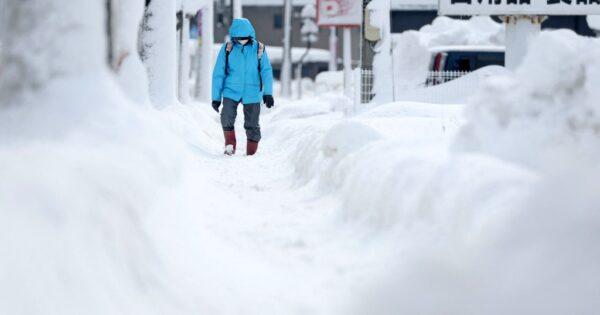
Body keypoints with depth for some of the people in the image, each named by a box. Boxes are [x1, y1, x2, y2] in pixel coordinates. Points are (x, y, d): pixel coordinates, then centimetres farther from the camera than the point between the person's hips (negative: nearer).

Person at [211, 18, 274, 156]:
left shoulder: (259, 49, -2)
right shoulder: (227, 49, -2)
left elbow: (266, 71, -3)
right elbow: (218, 74, 3)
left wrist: (268, 93, -15)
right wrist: (216, 97, 1)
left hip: (252, 93, 0)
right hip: (231, 92, 0)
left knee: (252, 125, 4)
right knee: (227, 118, -20)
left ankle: (251, 154, 19)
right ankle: (230, 144, 2)